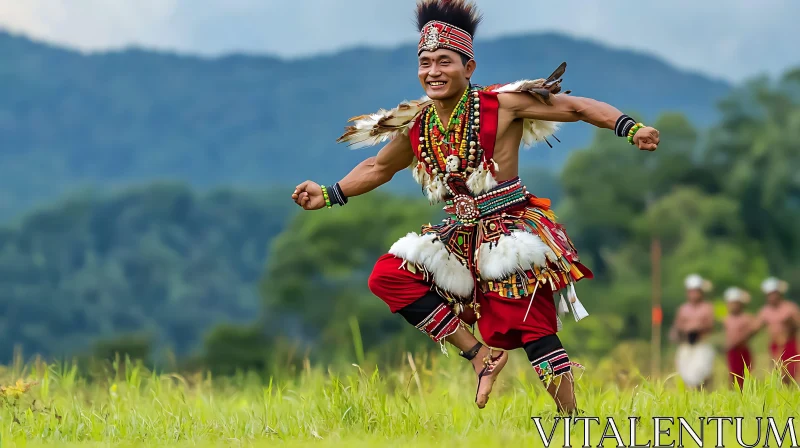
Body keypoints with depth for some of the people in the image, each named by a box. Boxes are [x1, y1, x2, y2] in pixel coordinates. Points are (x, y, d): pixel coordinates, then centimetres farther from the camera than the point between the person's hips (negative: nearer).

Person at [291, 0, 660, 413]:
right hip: (460, 237, 6)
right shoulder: (415, 126, 5)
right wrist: (329, 196, 17)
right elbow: (378, 168, 24)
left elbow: (576, 107, -9)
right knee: (388, 276, -6)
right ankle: (479, 353, -5)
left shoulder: (501, 105, -10)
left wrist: (630, 128, -22)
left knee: (532, 326, -15)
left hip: (509, 231, -6)